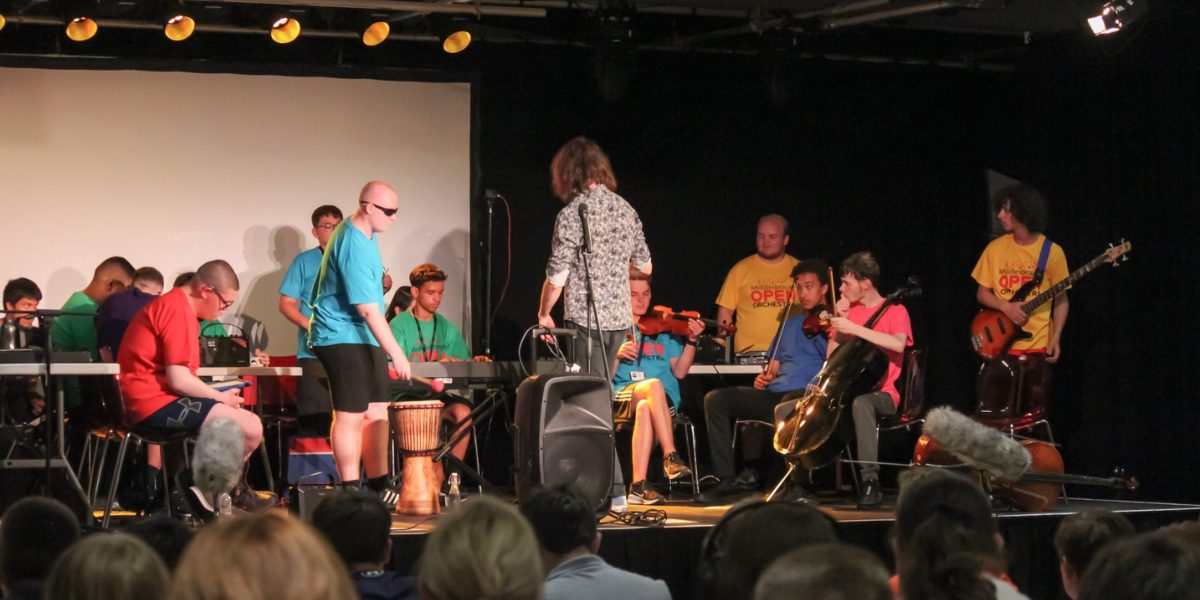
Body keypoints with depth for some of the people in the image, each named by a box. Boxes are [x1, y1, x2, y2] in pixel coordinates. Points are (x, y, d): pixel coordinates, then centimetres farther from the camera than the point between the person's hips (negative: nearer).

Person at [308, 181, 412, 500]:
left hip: (364, 338, 10)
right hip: (343, 338, -10)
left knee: (377, 412, 9)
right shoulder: (353, 245, -22)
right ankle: (351, 492, -3)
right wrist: (397, 353, -25)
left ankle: (378, 486, 13)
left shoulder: (367, 234, 10)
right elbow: (367, 309, -25)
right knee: (350, 415, -7)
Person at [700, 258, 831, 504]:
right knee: (715, 399, -10)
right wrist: (764, 377, 8)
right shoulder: (791, 323, 27)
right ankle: (727, 478, -11)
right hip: (774, 395, 7)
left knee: (790, 404, -43)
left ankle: (796, 484, -32)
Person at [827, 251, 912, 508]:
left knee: (861, 403, -42)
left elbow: (898, 344, -25)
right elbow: (833, 357, 9)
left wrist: (854, 328, -24)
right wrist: (840, 322, -2)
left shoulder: (895, 311, -2)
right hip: (850, 389, 6)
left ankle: (870, 480, -42)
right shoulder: (850, 311, 13)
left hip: (882, 394, -6)